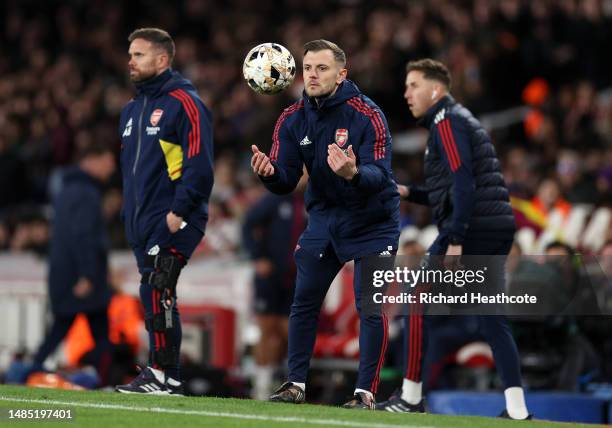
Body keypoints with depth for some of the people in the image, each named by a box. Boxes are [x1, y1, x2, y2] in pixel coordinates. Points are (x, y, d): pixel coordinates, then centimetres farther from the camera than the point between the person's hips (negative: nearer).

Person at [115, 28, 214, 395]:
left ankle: (164, 375, -14)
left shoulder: (184, 103, -8)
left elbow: (199, 164, -16)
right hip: (143, 223, 9)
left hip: (173, 222, -9)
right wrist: (131, 213, 18)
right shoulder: (132, 110, 19)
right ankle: (162, 373, 10)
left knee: (158, 292, -16)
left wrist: (179, 212, -20)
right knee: (155, 296, 8)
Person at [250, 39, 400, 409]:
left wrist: (353, 173, -49)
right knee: (305, 302, 6)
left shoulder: (367, 115, -20)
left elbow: (380, 175, -28)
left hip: (372, 222, -5)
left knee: (371, 306, -9)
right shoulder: (293, 119, -5)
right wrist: (270, 172, -32)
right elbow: (285, 182, -8)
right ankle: (296, 384, 16)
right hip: (324, 217, 5)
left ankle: (367, 391, -2)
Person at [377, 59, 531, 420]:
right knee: (493, 318, 6)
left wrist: (455, 239, -22)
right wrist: (408, 193, 20)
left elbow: (463, 183, -17)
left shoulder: (447, 121, -6)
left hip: (472, 226, -9)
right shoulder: (459, 119, 25)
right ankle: (517, 408, -3)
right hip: (500, 227, 9)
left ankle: (411, 397, 0)